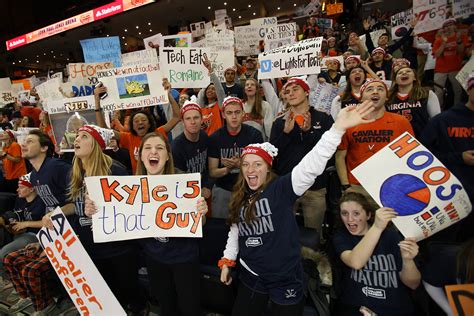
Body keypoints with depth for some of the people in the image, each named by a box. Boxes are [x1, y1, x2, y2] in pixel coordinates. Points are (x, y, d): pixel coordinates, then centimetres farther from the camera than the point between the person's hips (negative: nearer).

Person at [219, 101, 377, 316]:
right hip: (251, 277, 6)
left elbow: (311, 166, -32)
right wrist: (227, 261, 17)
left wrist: (338, 128, -42)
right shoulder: (239, 198, 2)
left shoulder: (281, 188, -17)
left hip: (285, 280, -5)